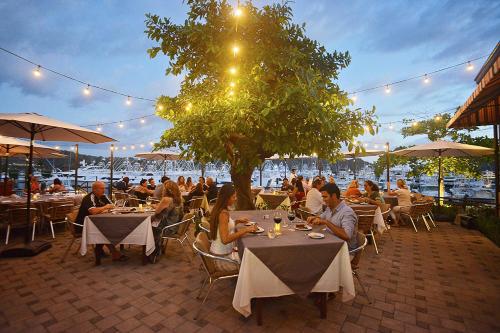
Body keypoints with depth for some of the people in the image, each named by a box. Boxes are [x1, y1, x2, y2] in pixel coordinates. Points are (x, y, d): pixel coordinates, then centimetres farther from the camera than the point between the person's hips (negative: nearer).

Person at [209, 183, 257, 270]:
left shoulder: (217, 209, 2)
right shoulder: (224, 213, -25)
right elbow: (225, 239, -32)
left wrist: (237, 221, 9)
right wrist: (246, 229, -29)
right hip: (223, 257, -8)